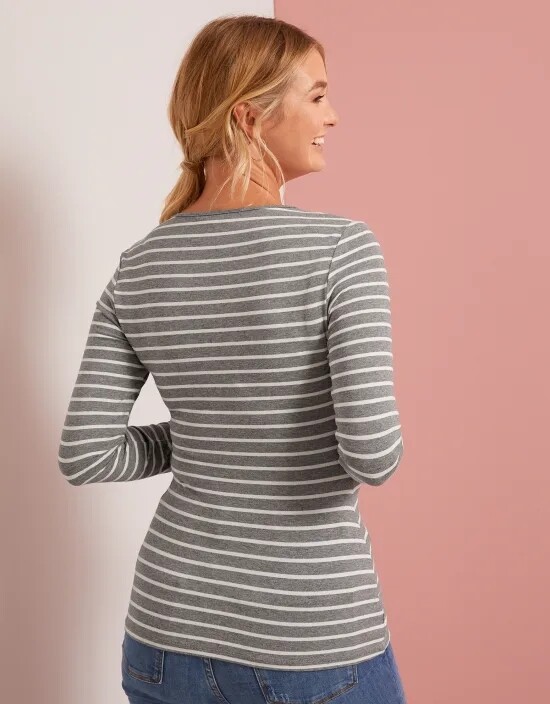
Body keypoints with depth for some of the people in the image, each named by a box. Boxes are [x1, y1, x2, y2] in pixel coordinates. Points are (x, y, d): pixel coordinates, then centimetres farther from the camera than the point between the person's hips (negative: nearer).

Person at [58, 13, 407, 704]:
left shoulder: (138, 269, -3)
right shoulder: (340, 247, -16)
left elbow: (83, 454, -3)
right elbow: (373, 454, -22)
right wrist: (361, 448, 0)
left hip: (169, 628, 4)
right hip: (313, 643, -4)